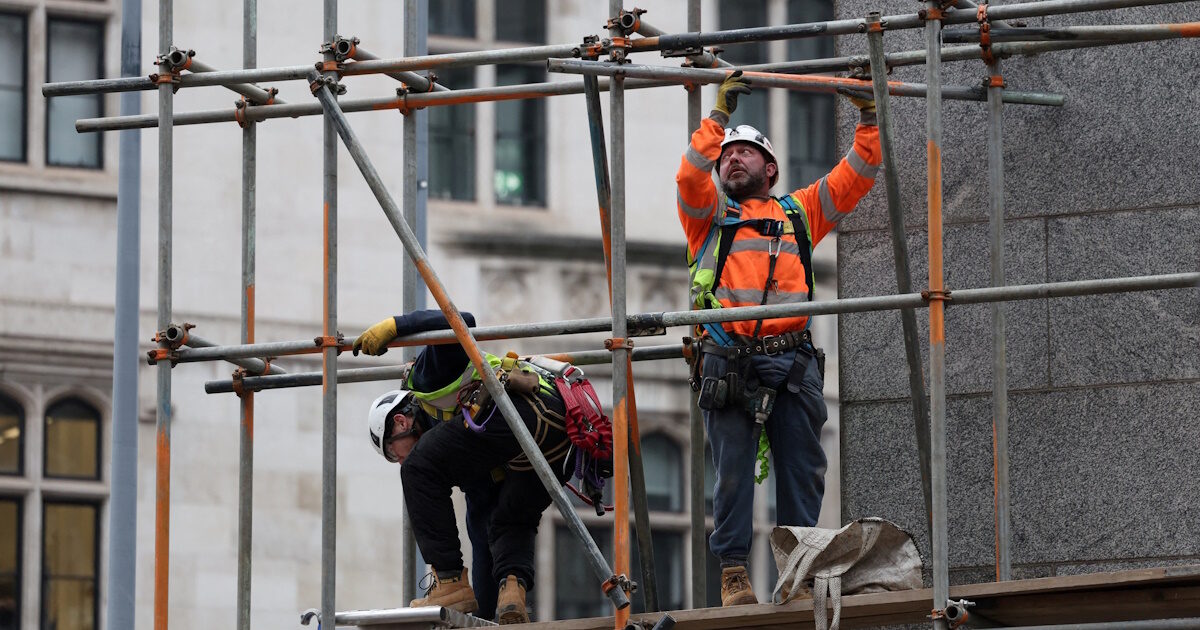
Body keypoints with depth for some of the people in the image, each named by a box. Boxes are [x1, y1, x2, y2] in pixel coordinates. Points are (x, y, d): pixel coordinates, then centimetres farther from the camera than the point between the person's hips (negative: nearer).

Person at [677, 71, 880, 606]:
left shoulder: (800, 213, 23)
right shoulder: (710, 215, 16)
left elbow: (855, 177, 22)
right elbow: (690, 176, -3)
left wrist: (869, 118, 15)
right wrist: (719, 115, -6)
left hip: (792, 362, 2)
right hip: (729, 361, -2)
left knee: (802, 471, 1)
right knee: (733, 469, -6)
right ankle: (733, 572, -4)